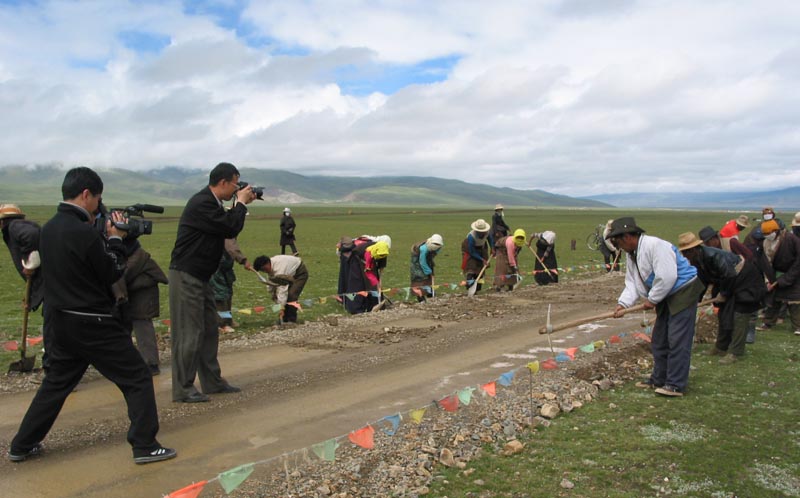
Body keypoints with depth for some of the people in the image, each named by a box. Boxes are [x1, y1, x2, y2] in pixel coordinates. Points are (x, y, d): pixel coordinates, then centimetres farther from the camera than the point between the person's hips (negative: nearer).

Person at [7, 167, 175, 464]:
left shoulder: (49, 229, 6)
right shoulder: (83, 232, -21)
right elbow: (113, 274, -11)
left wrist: (103, 237, 9)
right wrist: (115, 239, 0)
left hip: (61, 321, 9)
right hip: (92, 323, -9)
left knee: (56, 382, 24)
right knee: (137, 378, 1)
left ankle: (22, 446, 31)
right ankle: (145, 446, 3)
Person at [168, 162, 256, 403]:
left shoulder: (212, 203, 13)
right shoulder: (201, 204, -19)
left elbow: (229, 229, 18)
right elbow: (231, 226, -21)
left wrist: (240, 205, 9)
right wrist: (241, 203, -6)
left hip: (200, 277, 10)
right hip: (186, 276, -10)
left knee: (209, 329, 14)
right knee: (189, 333, -5)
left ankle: (213, 381, 23)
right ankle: (183, 389, 3)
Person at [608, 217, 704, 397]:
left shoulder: (655, 245, -25)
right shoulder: (631, 254, 6)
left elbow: (667, 277, -29)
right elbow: (632, 283, 5)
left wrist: (652, 299, -19)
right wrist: (623, 303, -10)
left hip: (684, 291, -10)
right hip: (666, 296, 10)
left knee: (677, 340, -9)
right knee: (659, 339, 14)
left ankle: (676, 385, -3)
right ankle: (658, 379, 25)